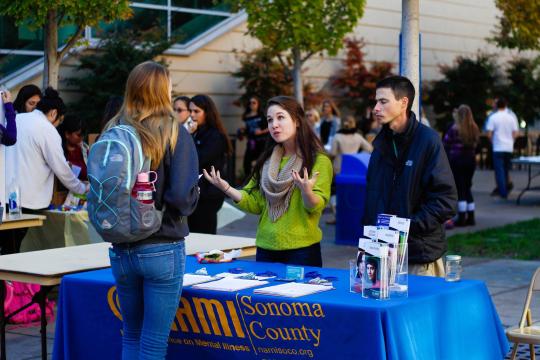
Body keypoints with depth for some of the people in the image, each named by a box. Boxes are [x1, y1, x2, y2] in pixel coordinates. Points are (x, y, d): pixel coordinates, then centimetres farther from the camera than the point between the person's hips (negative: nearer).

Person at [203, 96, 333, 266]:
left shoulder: (318, 161, -5)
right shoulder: (267, 160, 13)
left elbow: (315, 207, -14)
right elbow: (255, 203, 7)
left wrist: (306, 191, -35)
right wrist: (227, 188, -8)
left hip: (301, 250, -5)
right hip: (266, 248, 5)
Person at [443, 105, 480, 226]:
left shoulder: (455, 129, -13)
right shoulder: (475, 129, 1)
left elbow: (445, 144, -7)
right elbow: (475, 144, 5)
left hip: (456, 160, -5)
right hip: (471, 159, 5)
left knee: (459, 189, 0)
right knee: (467, 188, 14)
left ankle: (462, 218, 0)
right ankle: (470, 217, 17)